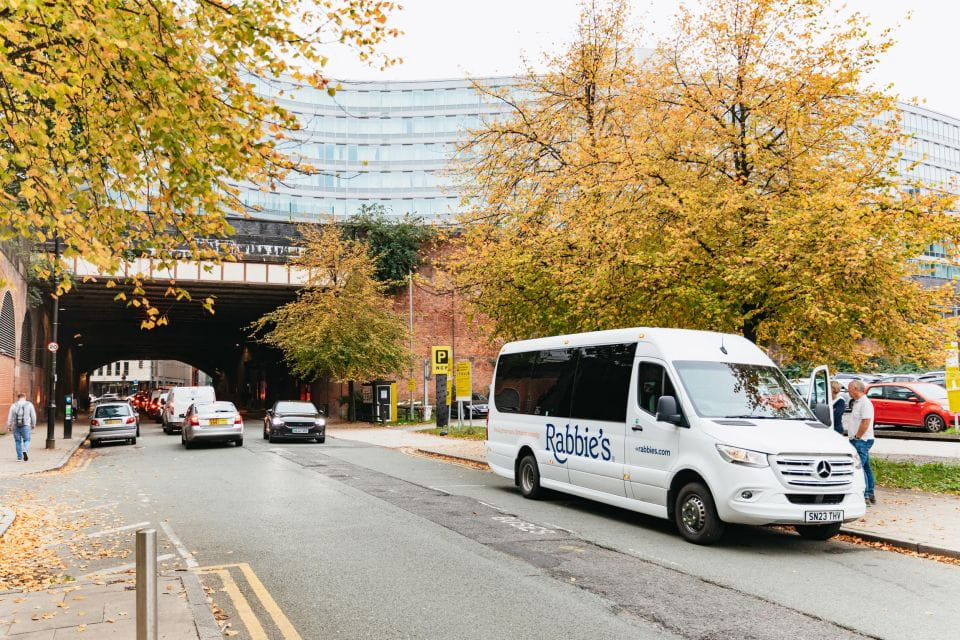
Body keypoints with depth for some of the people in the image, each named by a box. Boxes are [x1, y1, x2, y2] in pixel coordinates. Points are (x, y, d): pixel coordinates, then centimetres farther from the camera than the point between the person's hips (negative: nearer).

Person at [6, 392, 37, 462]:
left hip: (16, 426, 1)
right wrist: (33, 424, 12)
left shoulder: (14, 405, 2)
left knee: (18, 441, 12)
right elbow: (33, 415, 1)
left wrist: (9, 426, 6)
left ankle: (19, 457, 15)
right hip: (26, 426, -1)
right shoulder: (29, 404, 0)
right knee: (26, 440, 9)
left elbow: (10, 417, 0)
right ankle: (25, 451, -18)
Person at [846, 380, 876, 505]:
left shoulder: (865, 403, -14)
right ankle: (870, 495, 19)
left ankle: (865, 496, -14)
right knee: (866, 468, 13)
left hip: (862, 440, -11)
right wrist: (853, 437, 15)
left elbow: (866, 422, -22)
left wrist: (857, 437, -16)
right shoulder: (857, 402, 17)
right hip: (857, 440, 11)